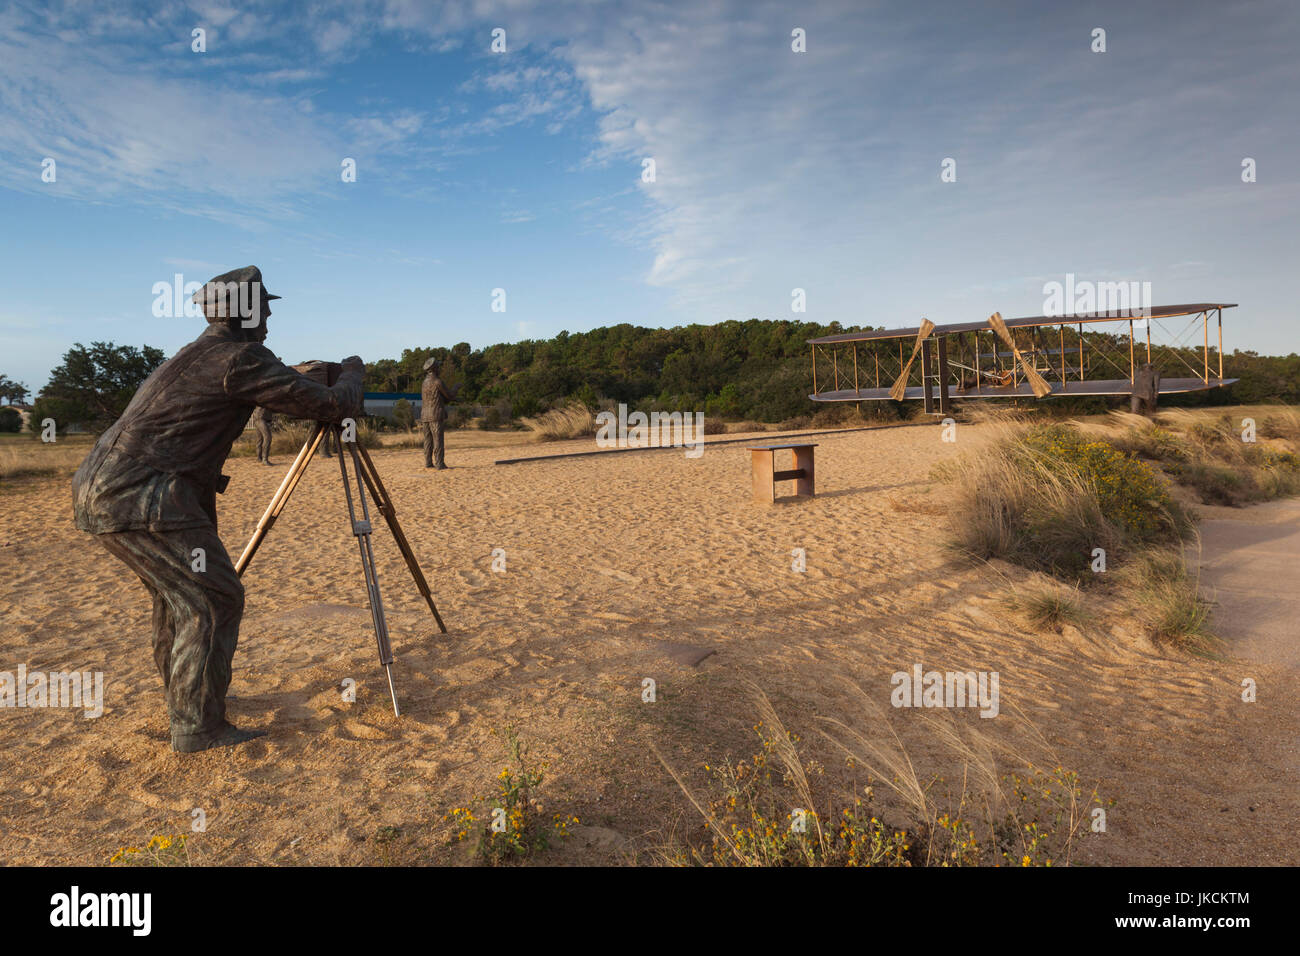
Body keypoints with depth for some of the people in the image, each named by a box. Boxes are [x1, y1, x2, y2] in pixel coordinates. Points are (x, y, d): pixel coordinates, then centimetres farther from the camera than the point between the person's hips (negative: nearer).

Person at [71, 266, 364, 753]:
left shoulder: (193, 356, 21)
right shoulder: (243, 358, -8)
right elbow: (330, 406, -7)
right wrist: (353, 373, 14)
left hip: (100, 489, 10)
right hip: (141, 497, -10)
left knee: (178, 591, 22)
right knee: (213, 599, -4)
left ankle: (183, 697, 35)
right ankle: (198, 727, 2)